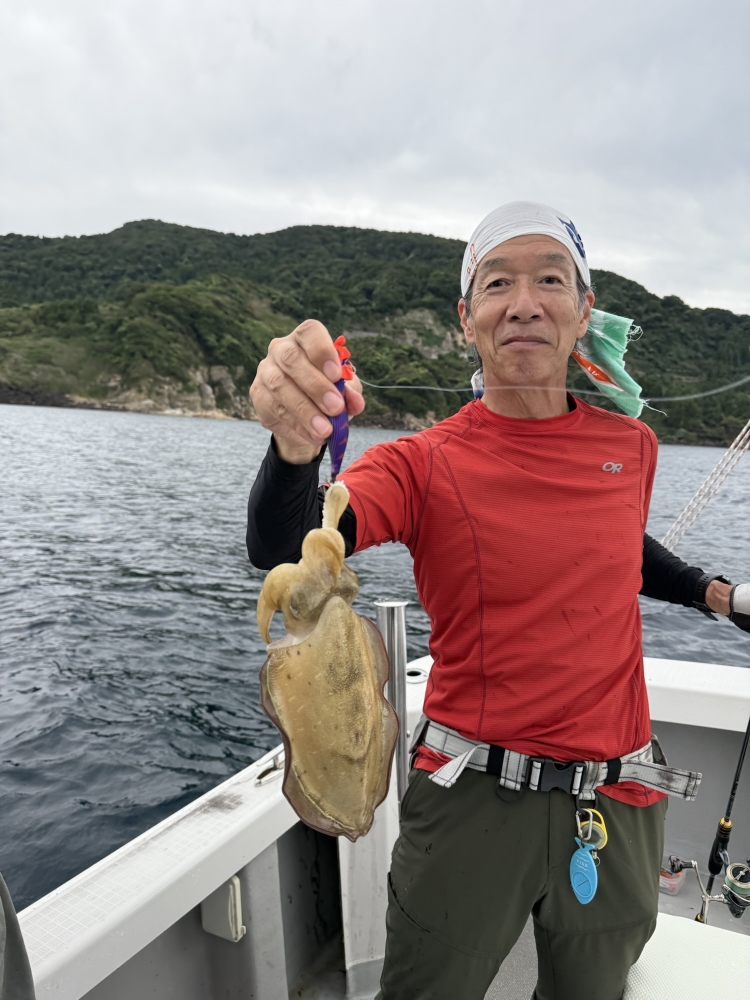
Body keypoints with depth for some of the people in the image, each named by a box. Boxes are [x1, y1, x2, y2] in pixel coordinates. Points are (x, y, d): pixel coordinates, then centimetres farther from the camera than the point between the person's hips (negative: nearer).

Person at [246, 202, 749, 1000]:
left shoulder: (629, 446, -1)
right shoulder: (425, 465, -13)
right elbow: (280, 550, -29)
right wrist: (295, 447, -48)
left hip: (617, 799, 4)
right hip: (471, 796, -3)